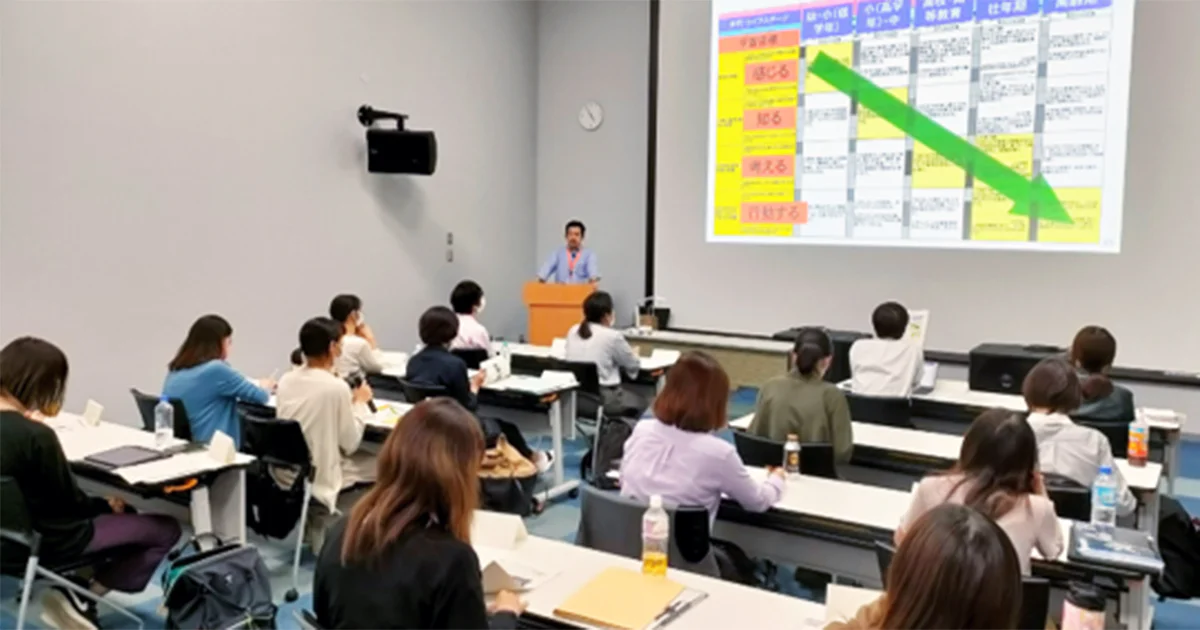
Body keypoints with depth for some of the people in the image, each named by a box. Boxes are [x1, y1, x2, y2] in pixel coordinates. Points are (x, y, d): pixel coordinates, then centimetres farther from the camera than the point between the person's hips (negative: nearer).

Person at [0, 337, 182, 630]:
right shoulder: (36, 436, -30)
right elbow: (70, 501, -17)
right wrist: (108, 506, 2)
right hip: (47, 539, -9)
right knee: (166, 529, -1)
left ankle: (76, 592, 19)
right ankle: (81, 596, 1)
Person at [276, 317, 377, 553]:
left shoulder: (286, 381, -2)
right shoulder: (337, 387, -22)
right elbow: (350, 444, -13)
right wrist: (360, 403, -1)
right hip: (320, 479, -7)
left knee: (363, 458, 26)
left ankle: (314, 522, 22)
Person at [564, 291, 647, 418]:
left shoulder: (573, 331, 4)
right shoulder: (612, 336, -13)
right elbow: (634, 365, 1)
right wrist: (633, 355, 23)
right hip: (601, 398, -6)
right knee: (640, 402, 22)